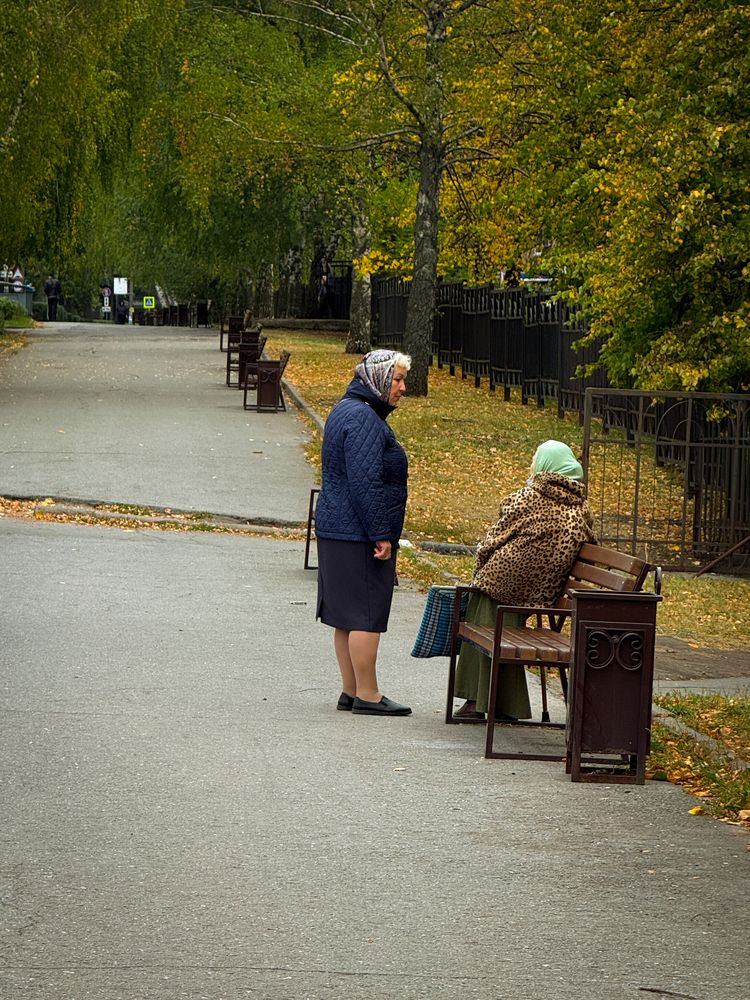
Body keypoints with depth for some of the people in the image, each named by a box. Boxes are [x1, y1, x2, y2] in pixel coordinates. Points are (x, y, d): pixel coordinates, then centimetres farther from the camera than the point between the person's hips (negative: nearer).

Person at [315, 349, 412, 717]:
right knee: (366, 615, -5)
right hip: (359, 535, -11)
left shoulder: (346, 410, 17)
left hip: (335, 531, 11)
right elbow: (365, 482, -22)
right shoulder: (364, 419, -17)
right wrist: (381, 535, -20)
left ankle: (352, 691, 18)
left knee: (348, 615, 13)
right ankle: (366, 695, -1)